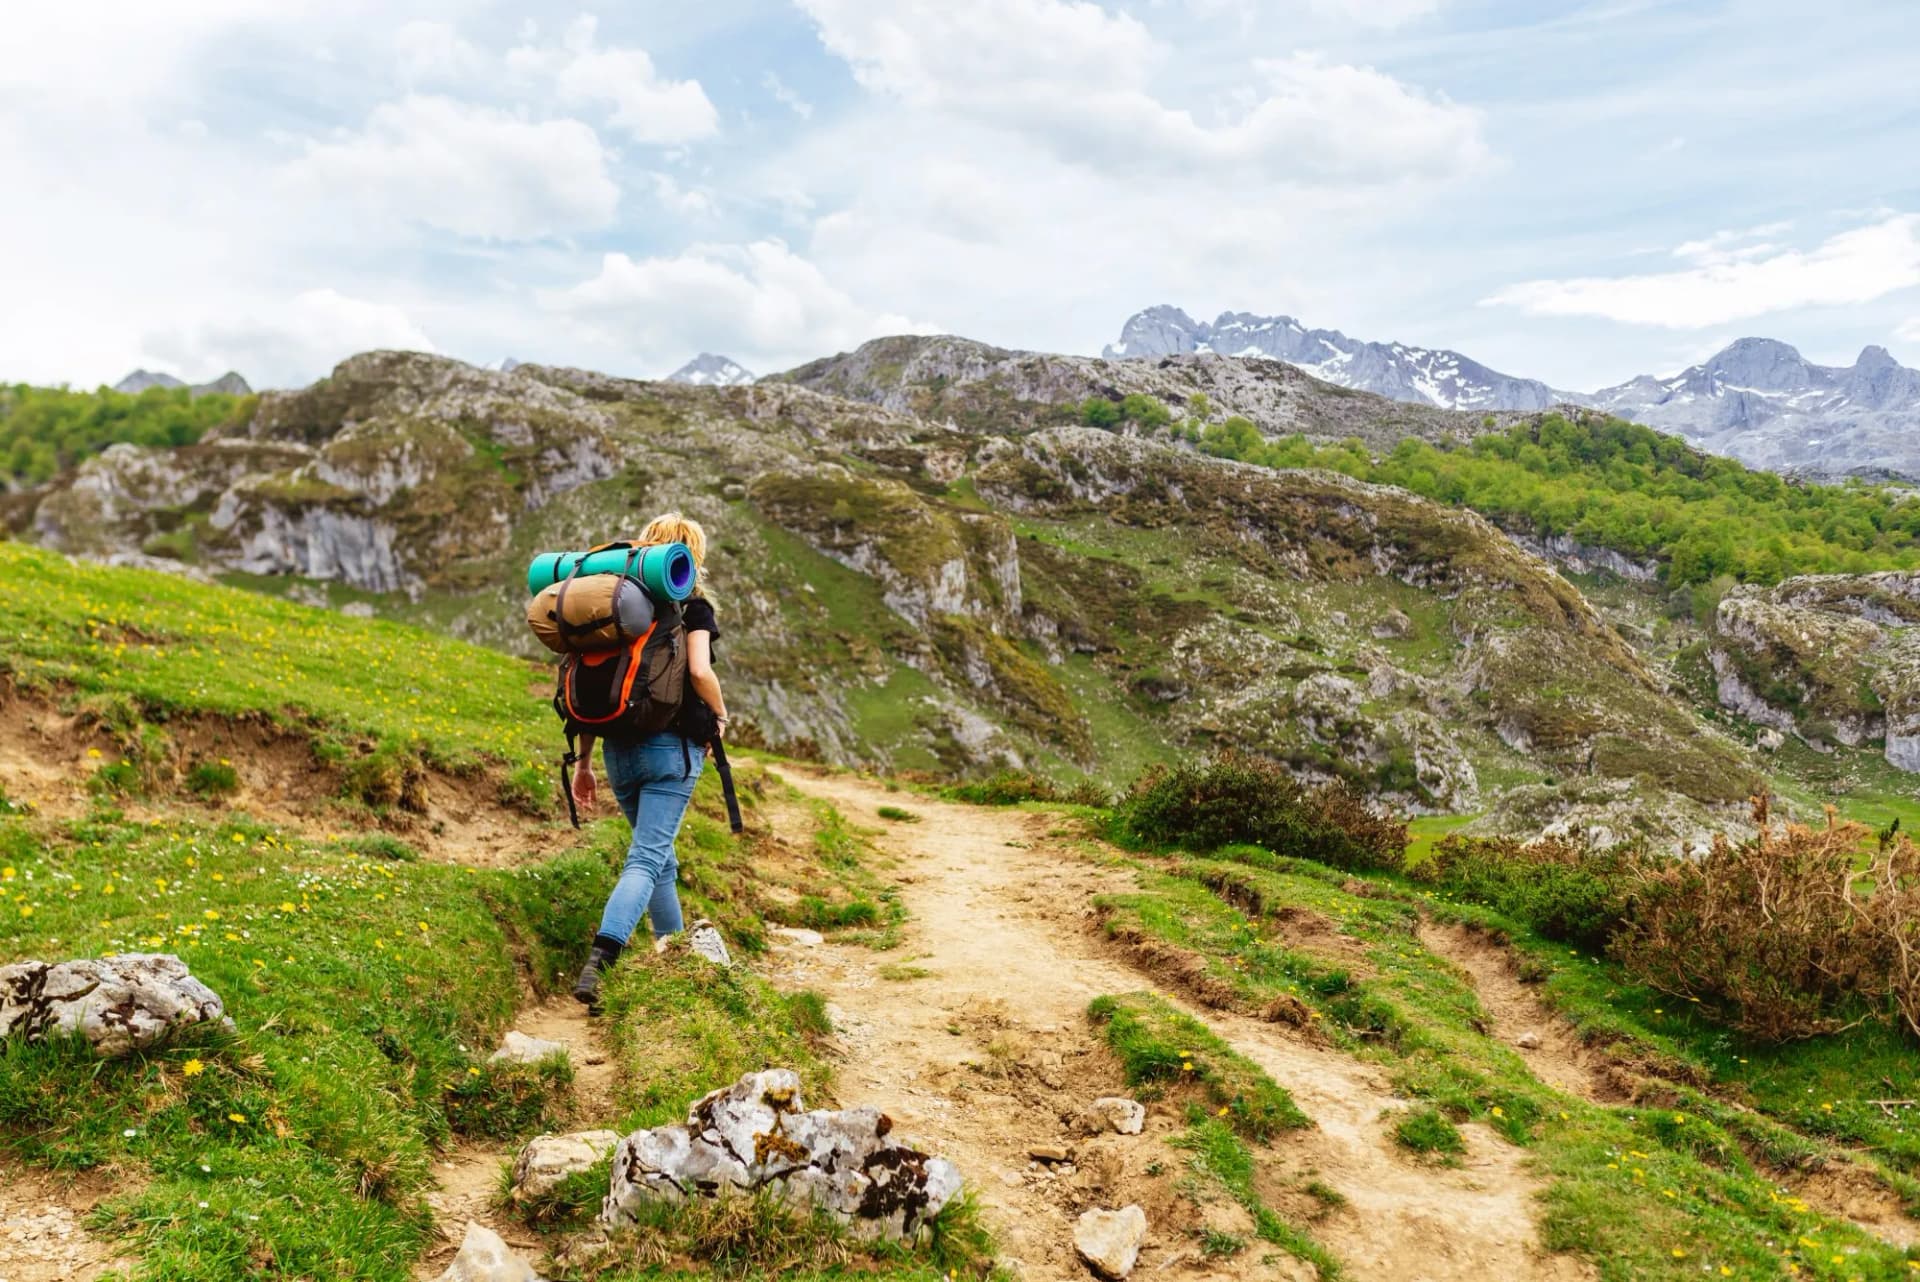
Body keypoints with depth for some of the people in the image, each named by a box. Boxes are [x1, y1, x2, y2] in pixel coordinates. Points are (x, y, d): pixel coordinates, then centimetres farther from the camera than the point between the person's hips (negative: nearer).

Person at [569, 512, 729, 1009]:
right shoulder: (692, 606, -4)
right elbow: (699, 672, -20)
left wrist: (583, 760, 14)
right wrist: (721, 715, -1)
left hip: (618, 747, 6)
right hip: (670, 747, -6)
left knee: (658, 853, 21)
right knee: (645, 859, -6)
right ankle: (596, 964, -20)